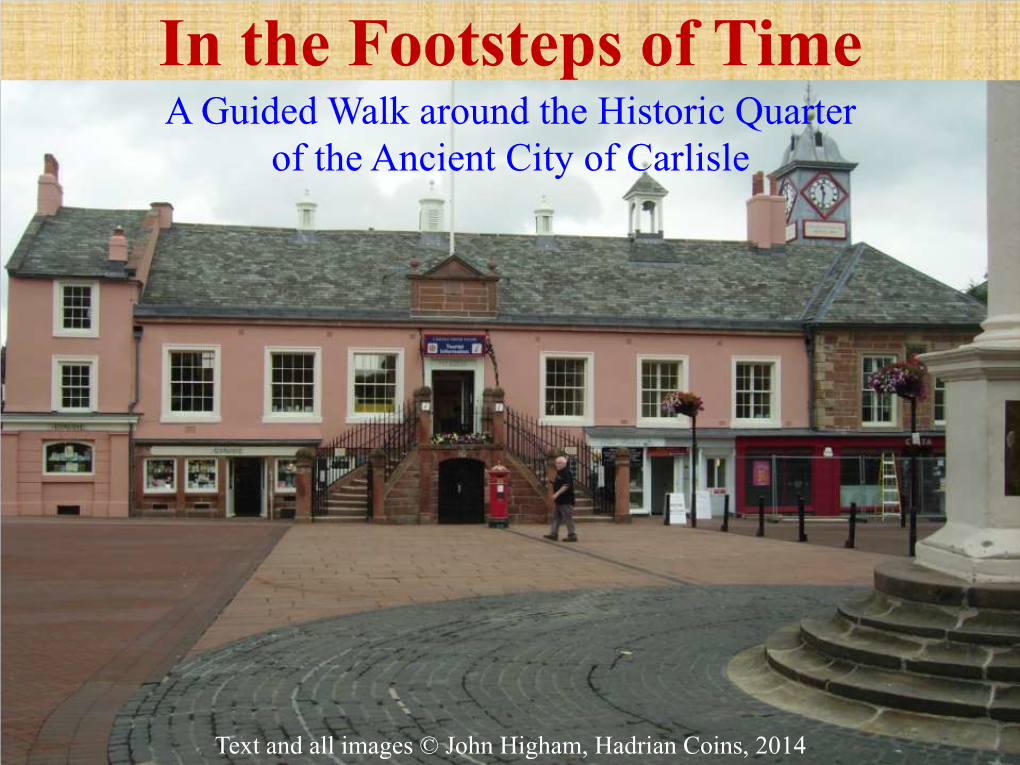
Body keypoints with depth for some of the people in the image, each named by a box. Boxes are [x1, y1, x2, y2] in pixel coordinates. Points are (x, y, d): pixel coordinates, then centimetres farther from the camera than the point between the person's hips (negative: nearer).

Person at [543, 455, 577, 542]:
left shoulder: (567, 473, -16)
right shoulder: (559, 472, 16)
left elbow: (566, 485, -24)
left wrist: (557, 494, -25)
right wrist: (555, 496, 23)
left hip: (566, 501, -11)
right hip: (559, 501, 11)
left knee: (568, 518, -6)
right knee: (556, 517, 11)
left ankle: (572, 535, -1)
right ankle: (553, 534, 14)